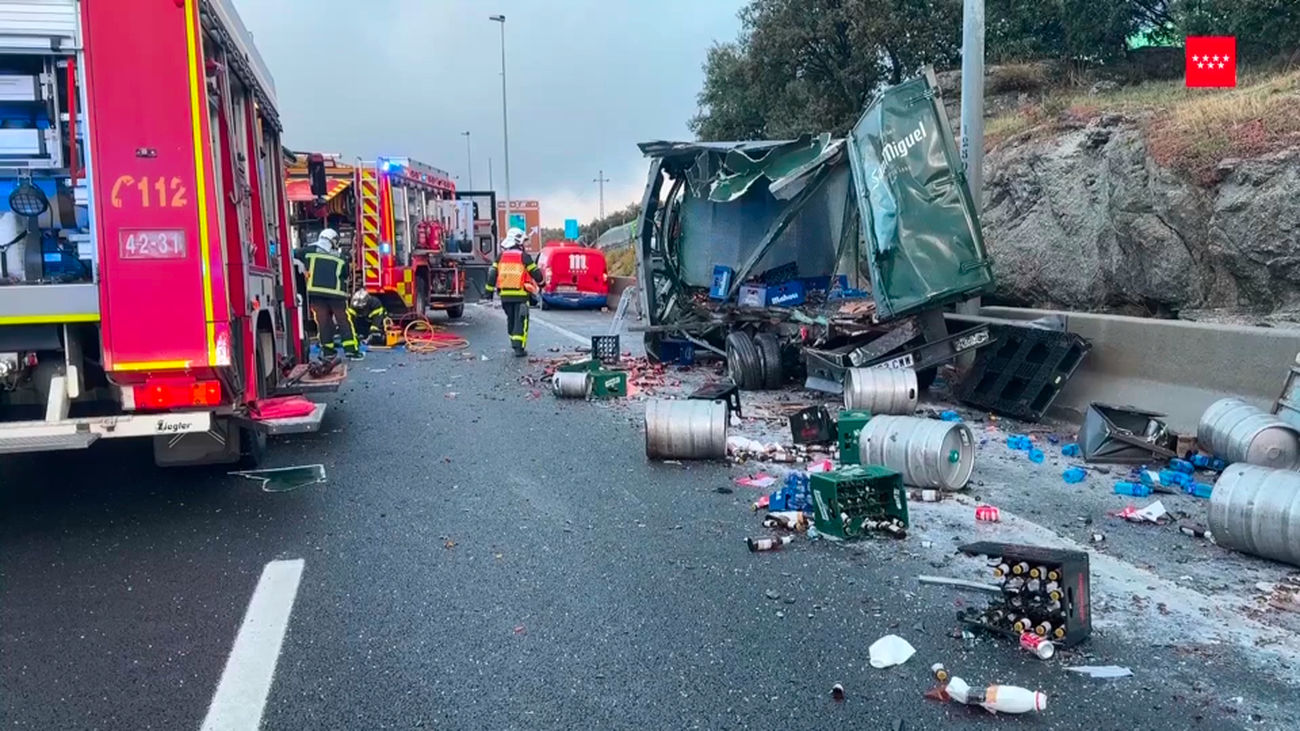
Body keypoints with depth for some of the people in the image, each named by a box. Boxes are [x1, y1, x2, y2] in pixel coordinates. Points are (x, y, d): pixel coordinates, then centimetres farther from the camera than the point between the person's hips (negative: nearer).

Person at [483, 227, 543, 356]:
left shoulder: (501, 257, 6)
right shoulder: (524, 256, -7)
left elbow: (492, 274, 5)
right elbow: (536, 274, -2)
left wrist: (489, 290, 12)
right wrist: (541, 282, 19)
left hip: (505, 295, 5)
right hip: (521, 295, -4)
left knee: (511, 319, 19)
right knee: (521, 320, -2)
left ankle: (514, 342, 30)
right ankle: (519, 347, -9)